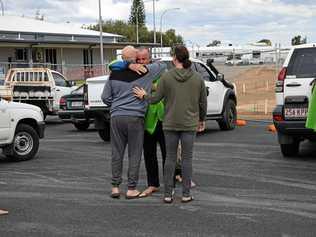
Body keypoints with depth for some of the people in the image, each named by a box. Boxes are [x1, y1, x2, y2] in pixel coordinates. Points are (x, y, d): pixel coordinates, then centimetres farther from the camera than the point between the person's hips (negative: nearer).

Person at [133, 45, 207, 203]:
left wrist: (144, 96, 17)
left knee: (170, 158, 8)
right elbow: (203, 102, 5)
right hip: (189, 124, 0)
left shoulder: (166, 76, -7)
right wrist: (202, 120, 20)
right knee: (187, 158, 6)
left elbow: (156, 98, -3)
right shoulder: (197, 78, -2)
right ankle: (186, 194, 8)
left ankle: (168, 194, 10)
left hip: (170, 123, 0)